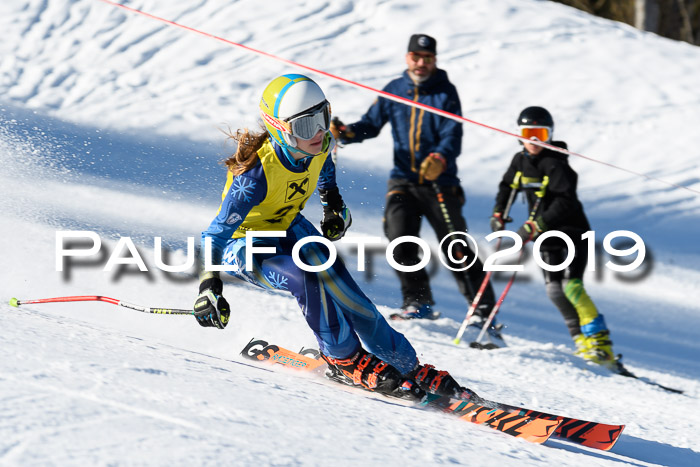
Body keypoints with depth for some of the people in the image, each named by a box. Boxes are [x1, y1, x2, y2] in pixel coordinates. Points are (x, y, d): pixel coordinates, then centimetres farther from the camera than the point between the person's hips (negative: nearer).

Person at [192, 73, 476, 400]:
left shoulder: (321, 143, -20)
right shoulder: (258, 174, -39)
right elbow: (217, 232, -35)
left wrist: (334, 203, 13)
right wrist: (209, 287, -43)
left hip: (288, 226, 6)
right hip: (246, 244, -6)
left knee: (342, 288, -9)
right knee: (306, 280, -31)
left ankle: (408, 367, 2)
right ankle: (344, 361, -10)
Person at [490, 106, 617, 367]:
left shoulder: (555, 165, -18)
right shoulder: (520, 161, 5)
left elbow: (565, 202, -29)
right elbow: (507, 186, 26)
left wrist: (535, 226, -32)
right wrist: (498, 214, 14)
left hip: (573, 233, -7)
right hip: (547, 237, 7)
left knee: (571, 287, -19)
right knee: (554, 290, -7)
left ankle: (601, 343, -17)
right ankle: (581, 337, 1)